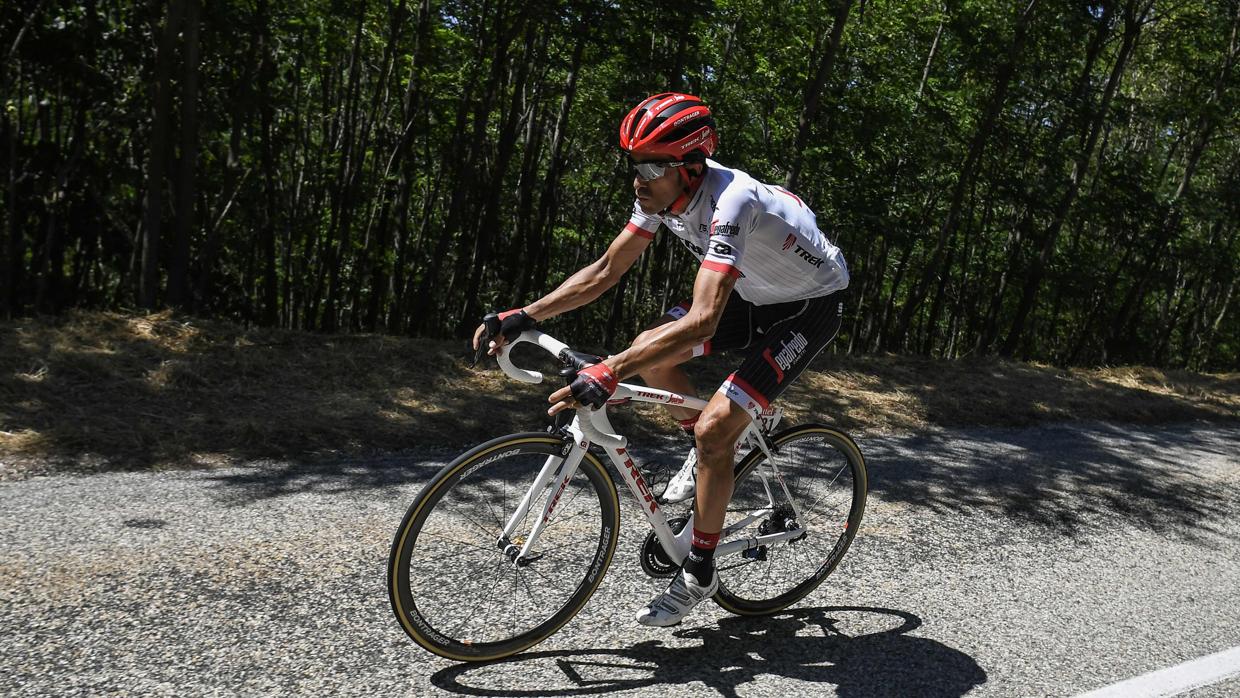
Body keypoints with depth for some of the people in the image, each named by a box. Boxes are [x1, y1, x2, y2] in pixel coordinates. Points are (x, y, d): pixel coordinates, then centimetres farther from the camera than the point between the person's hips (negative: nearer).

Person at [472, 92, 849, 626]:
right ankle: (707, 456, 19)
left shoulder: (731, 202, -36)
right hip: (757, 293, 8)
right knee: (648, 351, -4)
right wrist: (523, 316, -14)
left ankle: (700, 572, 1)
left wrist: (608, 373, -52)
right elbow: (605, 271, -6)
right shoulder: (663, 194, -11)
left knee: (714, 428, -18)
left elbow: (701, 322, -46)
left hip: (811, 306, -8)